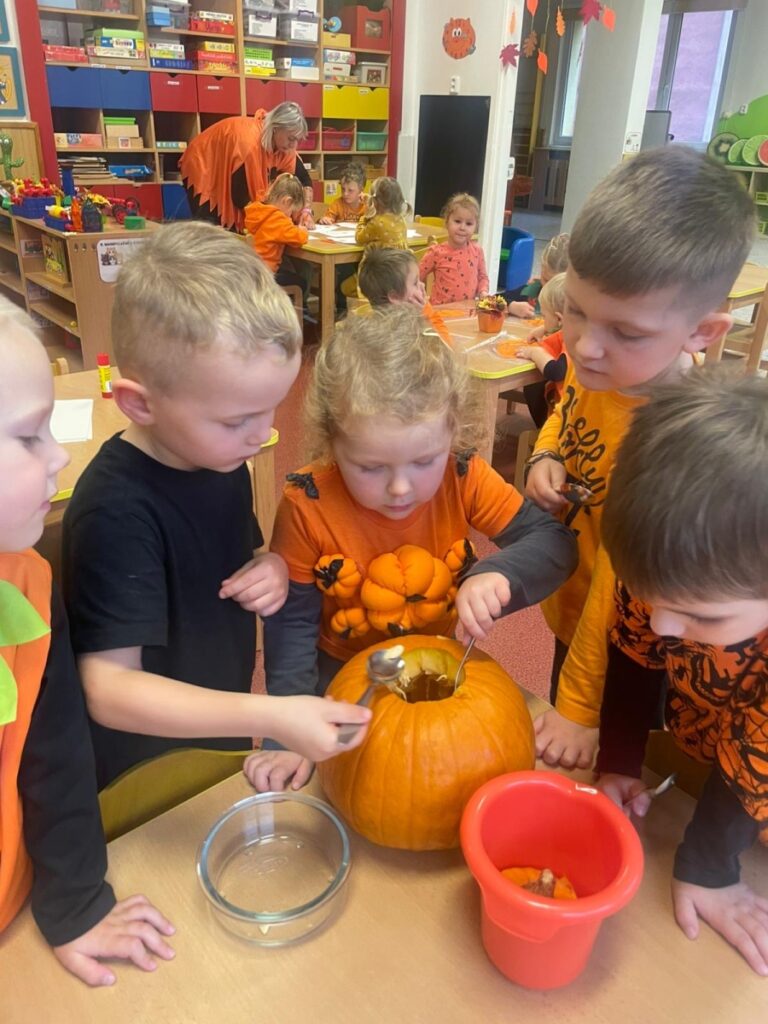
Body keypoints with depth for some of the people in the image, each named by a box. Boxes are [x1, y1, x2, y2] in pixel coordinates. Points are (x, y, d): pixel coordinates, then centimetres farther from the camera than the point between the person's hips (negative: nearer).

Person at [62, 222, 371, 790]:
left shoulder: (217, 456, -7)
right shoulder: (115, 510, -31)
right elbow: (109, 688, -31)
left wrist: (274, 568, -13)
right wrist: (271, 716, -39)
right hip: (146, 779, -6)